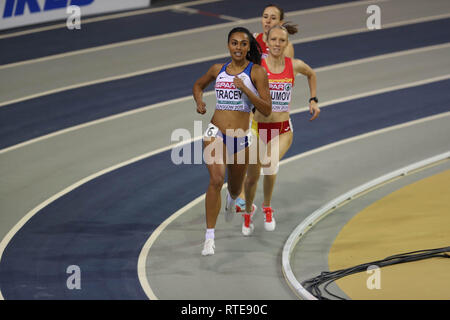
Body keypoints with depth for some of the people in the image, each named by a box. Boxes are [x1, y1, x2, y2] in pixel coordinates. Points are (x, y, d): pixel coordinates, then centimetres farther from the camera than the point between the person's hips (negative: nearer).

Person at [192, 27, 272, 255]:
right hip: (216, 133, -1)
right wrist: (199, 101, 4)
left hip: (240, 139, 1)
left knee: (235, 188, 21)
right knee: (216, 179, -25)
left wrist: (245, 89, -22)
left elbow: (266, 110, -10)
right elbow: (198, 85, 26)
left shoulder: (257, 72, -4)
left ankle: (231, 200, 62)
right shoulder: (218, 70, 5)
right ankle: (209, 237, -22)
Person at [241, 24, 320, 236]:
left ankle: (267, 207, -1)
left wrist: (313, 100, 16)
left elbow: (311, 74, 20)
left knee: (270, 163, -27)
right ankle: (248, 212, 40)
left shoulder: (295, 66, -2)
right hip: (258, 128, 0)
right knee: (253, 176, 9)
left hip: (282, 130, 0)